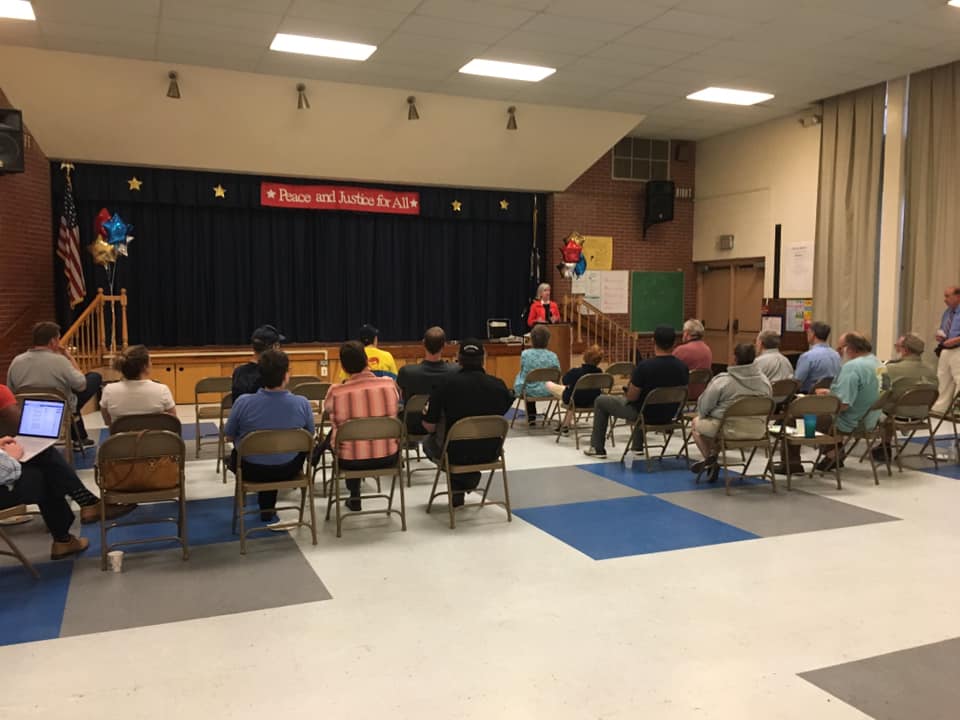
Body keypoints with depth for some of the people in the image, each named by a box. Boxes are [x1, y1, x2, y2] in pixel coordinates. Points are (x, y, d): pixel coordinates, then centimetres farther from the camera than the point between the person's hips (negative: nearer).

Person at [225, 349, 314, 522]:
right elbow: (309, 436, -2)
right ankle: (268, 508, 46)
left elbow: (229, 436, -5)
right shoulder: (302, 404, -21)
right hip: (287, 470, 0)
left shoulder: (243, 402, -23)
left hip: (251, 471, 0)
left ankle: (267, 508, 49)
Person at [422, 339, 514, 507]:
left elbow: (429, 427, -10)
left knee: (428, 443, 30)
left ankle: (462, 480, 14)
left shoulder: (447, 385, -17)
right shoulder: (498, 385, -9)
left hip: (457, 455, -3)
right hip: (489, 453, 3)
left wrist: (428, 413, 12)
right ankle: (471, 479, 18)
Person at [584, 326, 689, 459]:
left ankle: (597, 448, 23)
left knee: (600, 401, 15)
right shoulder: (682, 367, -11)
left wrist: (632, 382, 4)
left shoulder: (644, 366, -27)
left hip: (646, 415, -5)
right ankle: (637, 447, 45)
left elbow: (632, 397, -18)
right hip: (669, 415, 6)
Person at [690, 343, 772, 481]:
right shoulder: (765, 381, -2)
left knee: (697, 422, 23)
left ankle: (710, 459, 18)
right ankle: (713, 456, 28)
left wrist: (702, 415, 14)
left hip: (729, 431, -5)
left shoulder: (722, 380, -17)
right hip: (756, 431, 6)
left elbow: (703, 408, -9)